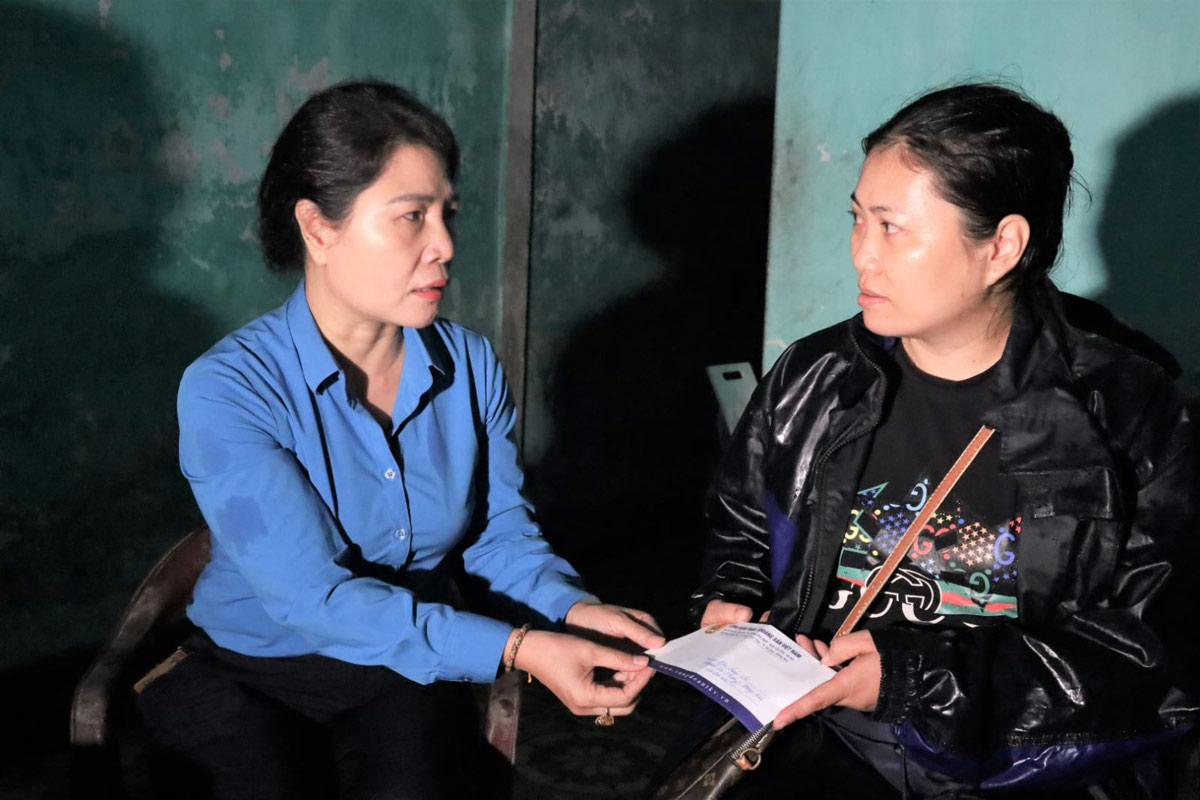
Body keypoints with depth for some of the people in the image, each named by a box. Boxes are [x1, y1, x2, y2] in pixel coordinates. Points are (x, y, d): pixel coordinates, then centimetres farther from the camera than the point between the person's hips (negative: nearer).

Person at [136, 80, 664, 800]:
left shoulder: (472, 365, -4)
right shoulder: (227, 390, -19)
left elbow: (501, 532, 3)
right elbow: (312, 598, -24)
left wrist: (573, 610, -19)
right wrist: (517, 649, -32)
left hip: (411, 670, 2)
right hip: (248, 678, -2)